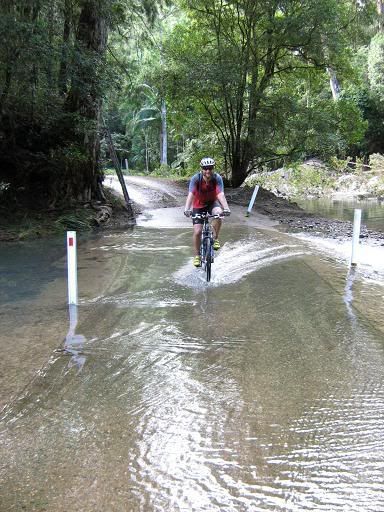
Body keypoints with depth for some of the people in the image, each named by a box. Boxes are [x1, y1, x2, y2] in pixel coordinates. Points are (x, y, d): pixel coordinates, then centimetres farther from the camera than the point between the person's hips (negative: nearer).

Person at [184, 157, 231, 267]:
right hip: (198, 205, 0)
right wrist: (187, 209, -53)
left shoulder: (217, 178, -23)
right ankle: (197, 256, 11)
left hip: (212, 202, 0)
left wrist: (226, 208, -51)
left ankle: (215, 238, -12)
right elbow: (190, 195, -36)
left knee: (218, 213, -34)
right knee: (197, 232, -9)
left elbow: (220, 194, -34)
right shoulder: (195, 178, -25)